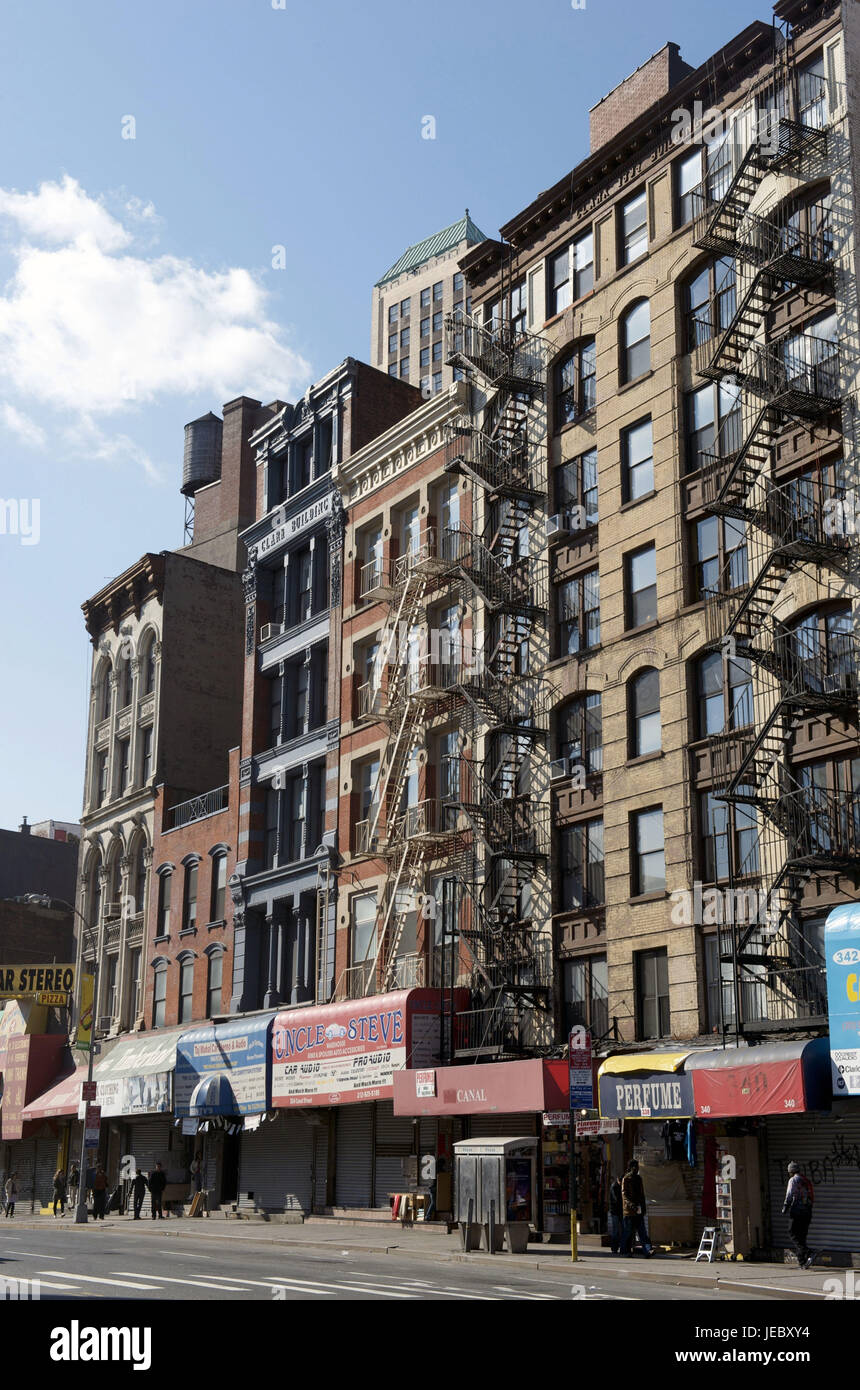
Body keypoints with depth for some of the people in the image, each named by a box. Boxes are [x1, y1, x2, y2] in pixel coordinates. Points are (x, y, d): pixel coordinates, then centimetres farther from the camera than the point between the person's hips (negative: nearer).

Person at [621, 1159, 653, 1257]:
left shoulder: (639, 1179, 15)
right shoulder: (626, 1179, -6)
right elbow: (624, 1194, -13)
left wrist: (643, 1207, 16)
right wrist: (632, 1205, -25)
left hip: (638, 1210, 6)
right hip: (629, 1209, -5)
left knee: (642, 1231, -5)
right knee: (628, 1231, 1)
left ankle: (647, 1251, -15)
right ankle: (625, 1251, 15)